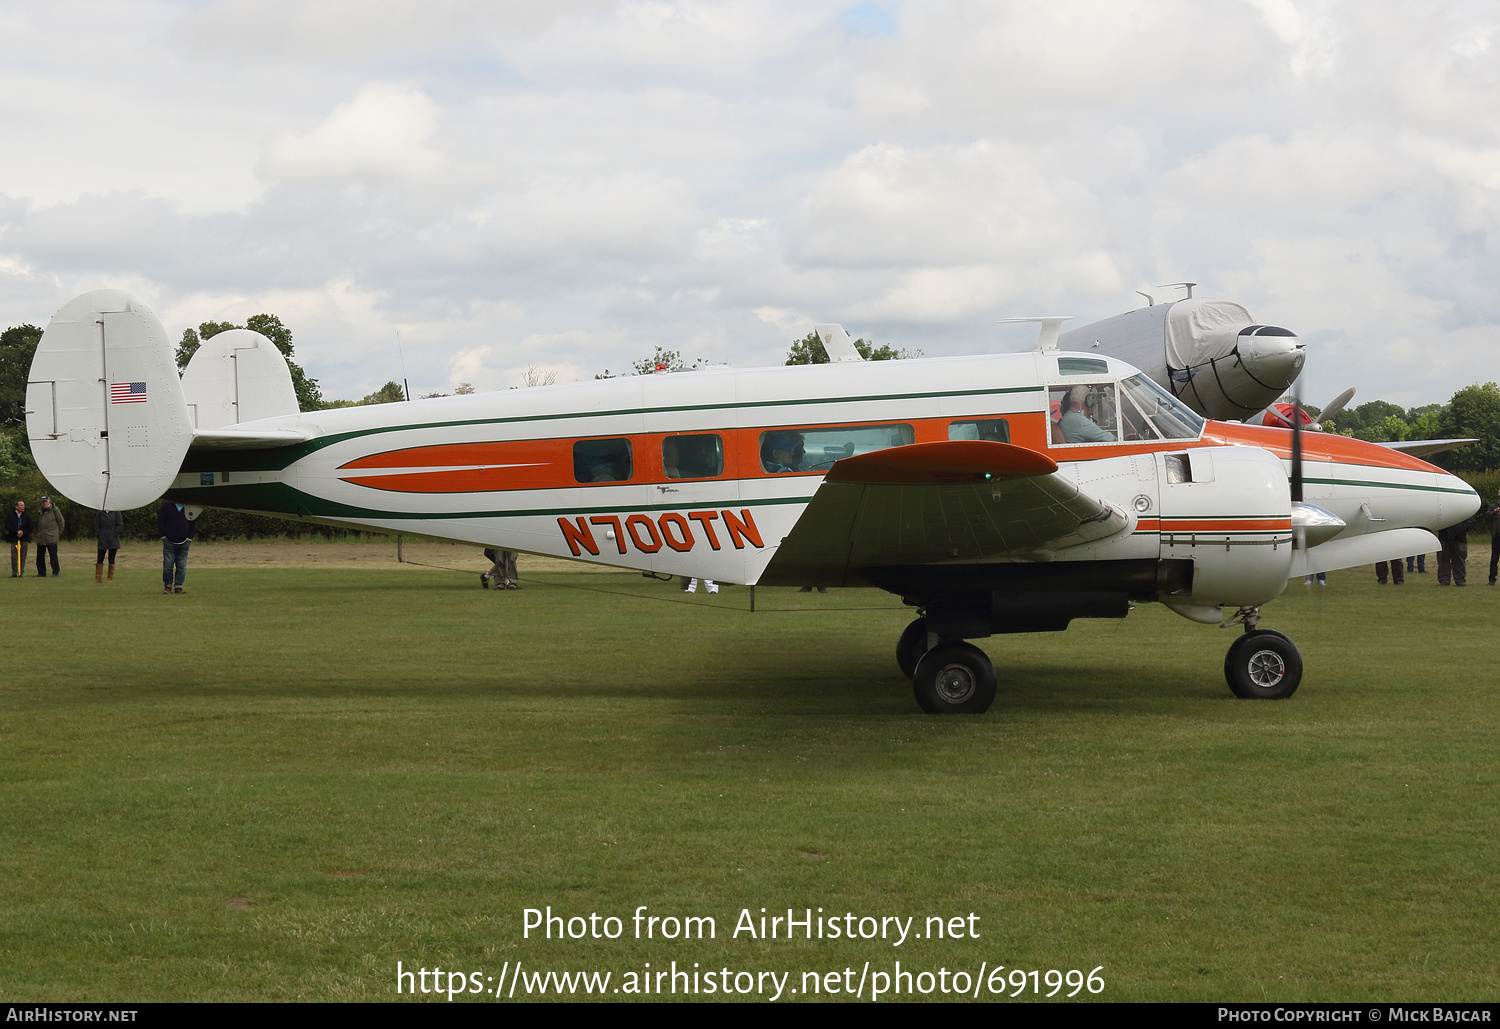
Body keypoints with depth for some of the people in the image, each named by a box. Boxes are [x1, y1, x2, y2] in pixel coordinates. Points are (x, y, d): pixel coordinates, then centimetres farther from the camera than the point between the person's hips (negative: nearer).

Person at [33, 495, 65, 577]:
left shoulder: (54, 509, -1)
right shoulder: (40, 511, 17)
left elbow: (61, 522, 1)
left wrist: (58, 533, -1)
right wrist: (38, 533, 17)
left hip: (51, 538, -6)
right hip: (40, 539, 6)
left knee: (53, 556, -6)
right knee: (40, 556, 7)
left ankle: (56, 572, 0)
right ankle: (41, 572, 15)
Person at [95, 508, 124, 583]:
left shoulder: (116, 512, 1)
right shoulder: (99, 513, 6)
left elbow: (120, 525, 0)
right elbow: (96, 526, 10)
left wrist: (114, 534, -8)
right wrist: (99, 535, -1)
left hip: (113, 540, -1)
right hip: (102, 541, 1)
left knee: (111, 560, 3)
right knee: (100, 559, 1)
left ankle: (110, 579, 10)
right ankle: (98, 578, 8)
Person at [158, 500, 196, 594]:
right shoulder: (167, 506, 3)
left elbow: (193, 524, 12)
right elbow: (160, 521, 5)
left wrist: (189, 537, 1)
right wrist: (163, 535, -2)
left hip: (183, 543, 2)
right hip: (169, 542, -2)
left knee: (182, 566, 3)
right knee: (168, 565, -1)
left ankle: (178, 586, 9)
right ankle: (167, 586, 7)